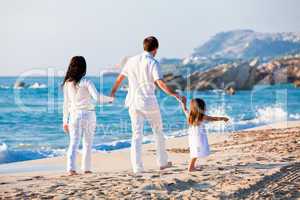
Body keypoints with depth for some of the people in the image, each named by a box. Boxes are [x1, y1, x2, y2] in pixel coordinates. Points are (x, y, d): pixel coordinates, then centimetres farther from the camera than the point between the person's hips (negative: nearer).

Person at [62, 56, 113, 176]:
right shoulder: (86, 82, -8)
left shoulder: (67, 84, 4)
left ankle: (71, 168, -18)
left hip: (74, 115, 2)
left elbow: (66, 103, 8)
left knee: (73, 143, -2)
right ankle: (86, 168, 18)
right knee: (87, 143, 12)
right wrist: (110, 99, 2)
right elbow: (97, 97, -16)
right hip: (88, 114, -2)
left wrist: (65, 121, 13)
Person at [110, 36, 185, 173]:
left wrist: (113, 92, 30)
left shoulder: (132, 61, 7)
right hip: (149, 102, -4)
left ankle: (137, 167, -5)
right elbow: (160, 82, -21)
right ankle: (162, 162, 25)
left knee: (136, 134, 3)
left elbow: (120, 78, 17)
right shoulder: (153, 63, -9)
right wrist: (172, 94, -17)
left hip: (133, 102, 4)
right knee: (158, 131, 15)